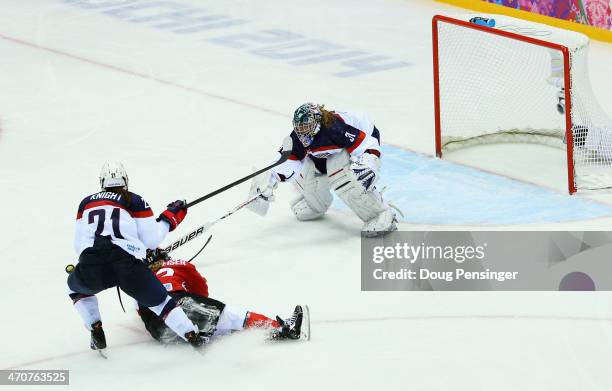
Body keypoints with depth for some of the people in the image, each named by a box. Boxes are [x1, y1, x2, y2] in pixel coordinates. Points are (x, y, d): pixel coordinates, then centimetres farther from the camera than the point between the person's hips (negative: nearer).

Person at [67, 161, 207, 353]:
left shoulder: (86, 203, 24)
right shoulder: (135, 201, 16)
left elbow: (78, 245, 27)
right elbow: (152, 240, 14)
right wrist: (170, 216, 28)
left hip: (91, 269, 1)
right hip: (129, 266, -1)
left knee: (76, 286, 34)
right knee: (160, 301, 16)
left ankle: (97, 332, 21)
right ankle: (192, 336, 0)